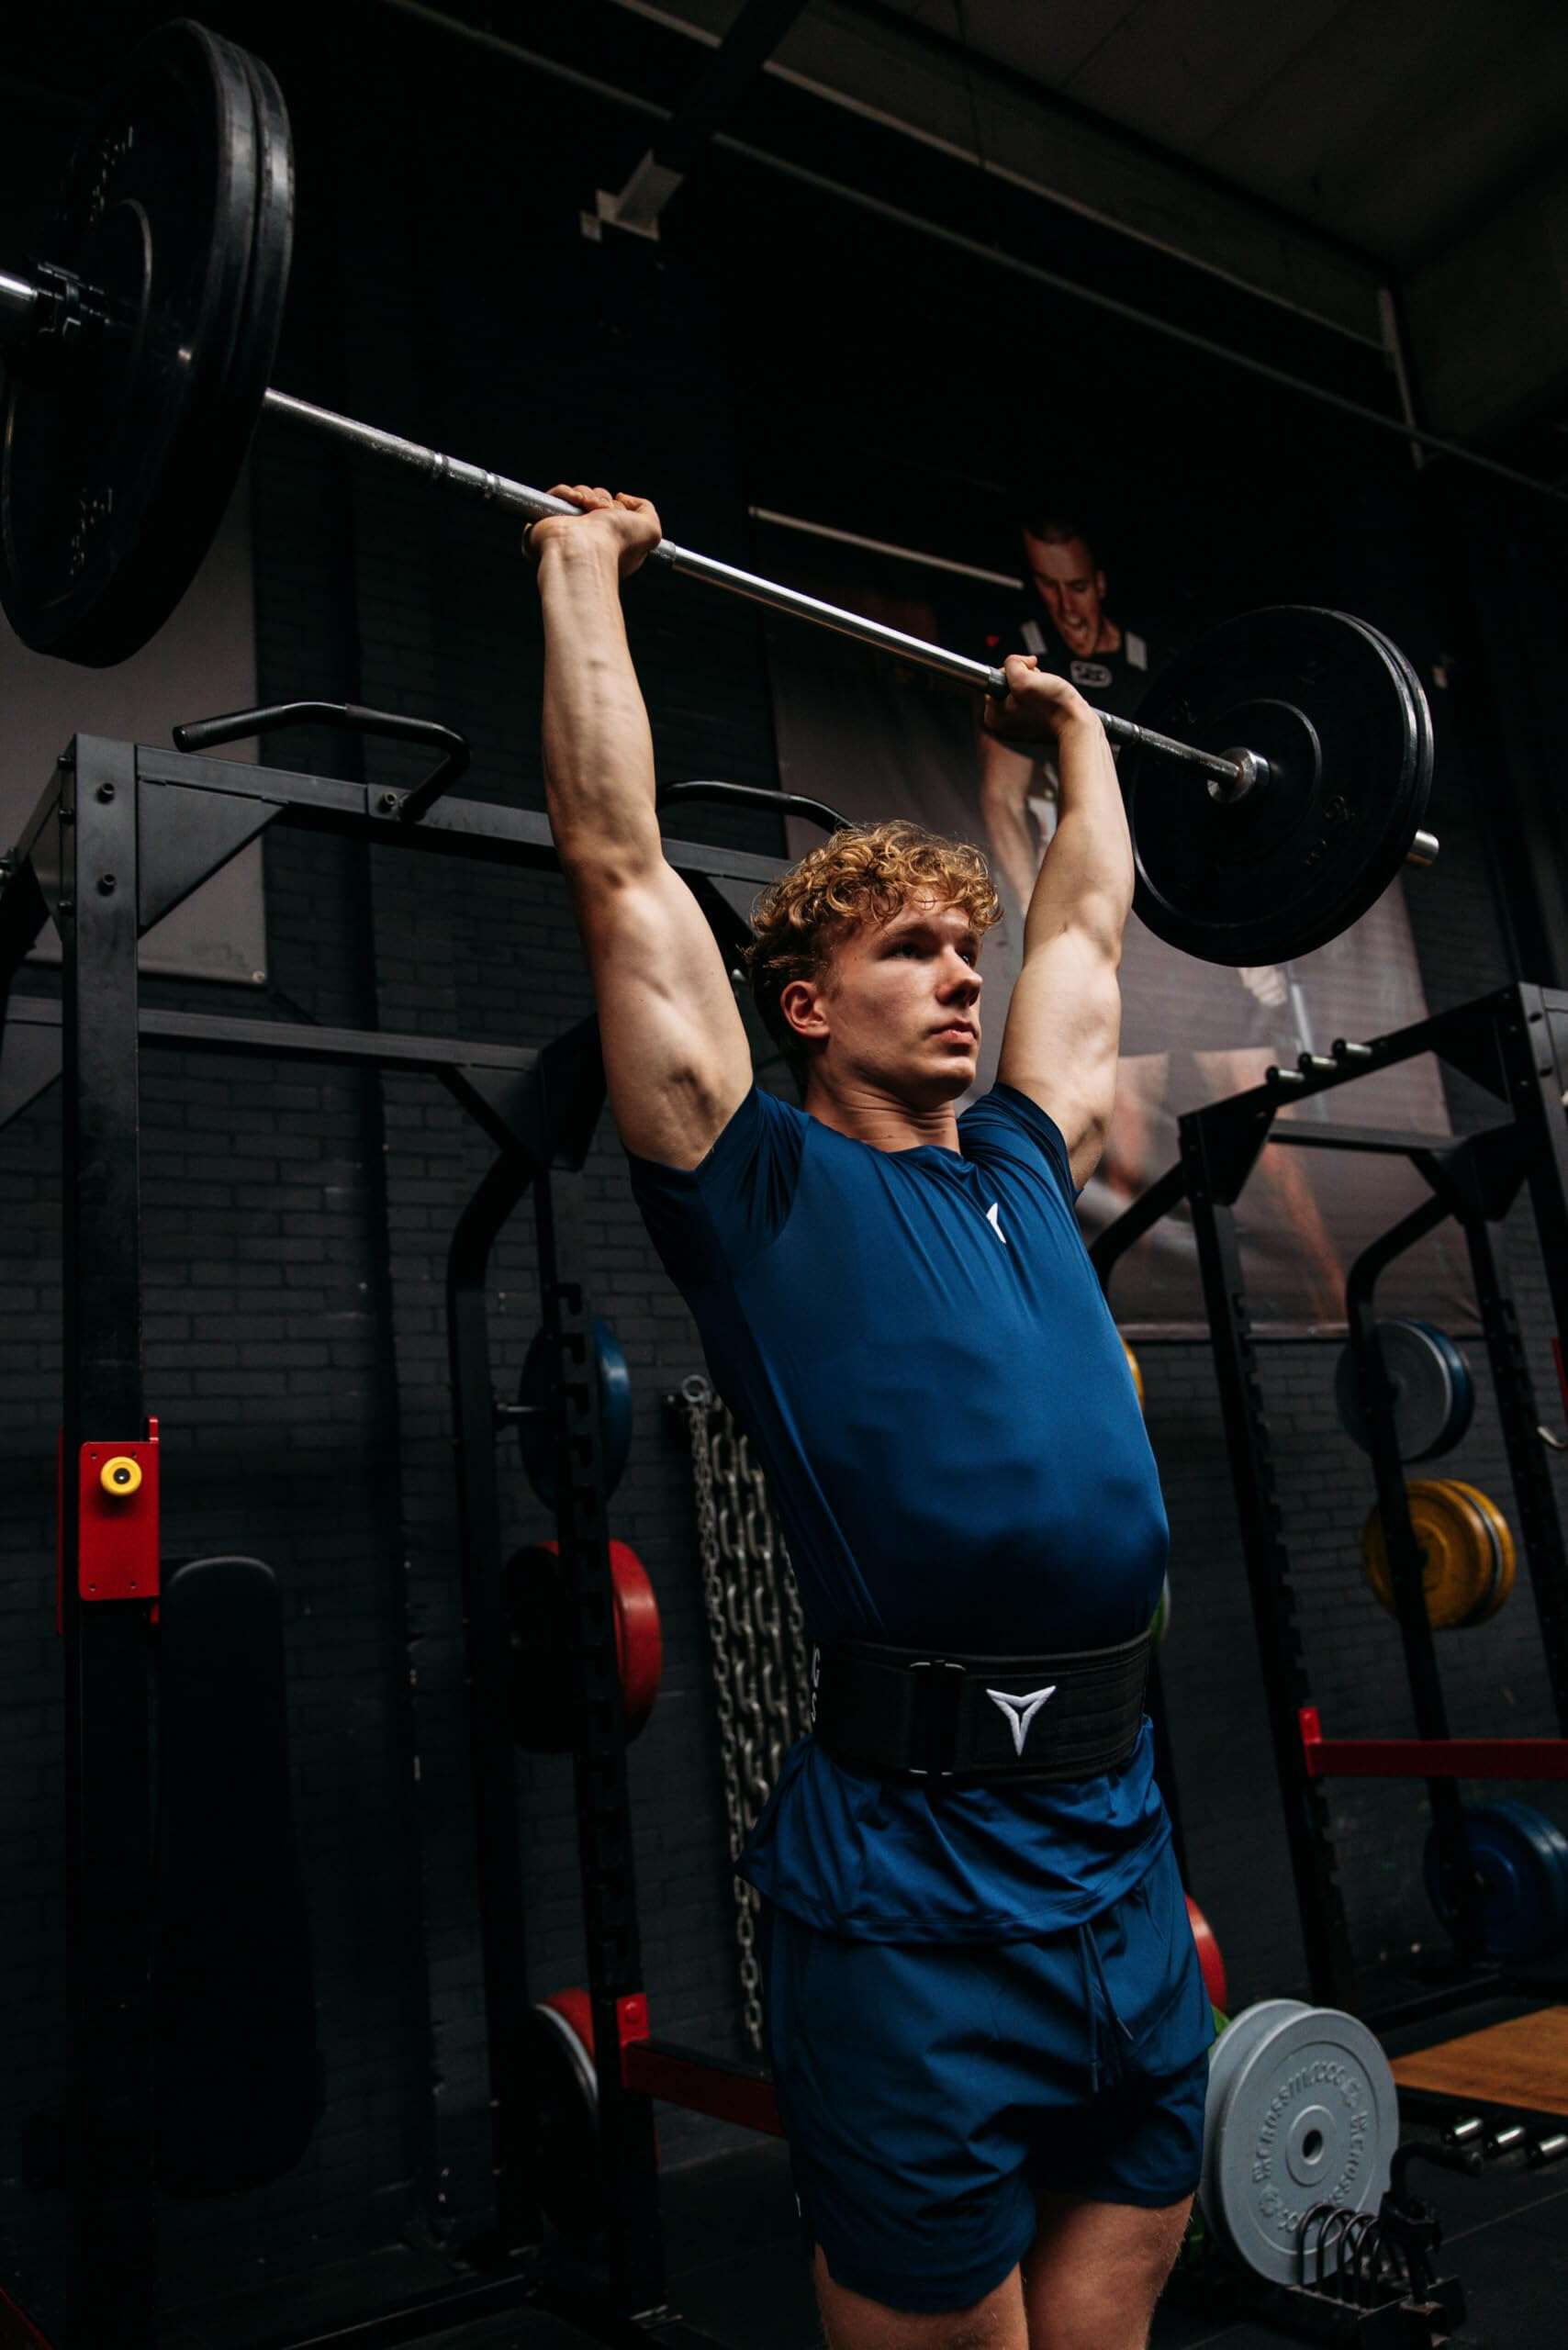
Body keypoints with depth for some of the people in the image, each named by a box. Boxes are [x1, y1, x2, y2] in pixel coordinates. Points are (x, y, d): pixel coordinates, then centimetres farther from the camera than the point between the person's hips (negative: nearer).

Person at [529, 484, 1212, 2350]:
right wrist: (584, 568, 5)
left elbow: (1089, 921, 27)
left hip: (1132, 1879, 6)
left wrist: (1074, 730, 38)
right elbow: (618, 862, -4)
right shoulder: (760, 1185, -3)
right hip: (913, 1900, -6)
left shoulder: (1021, 1170, 13)